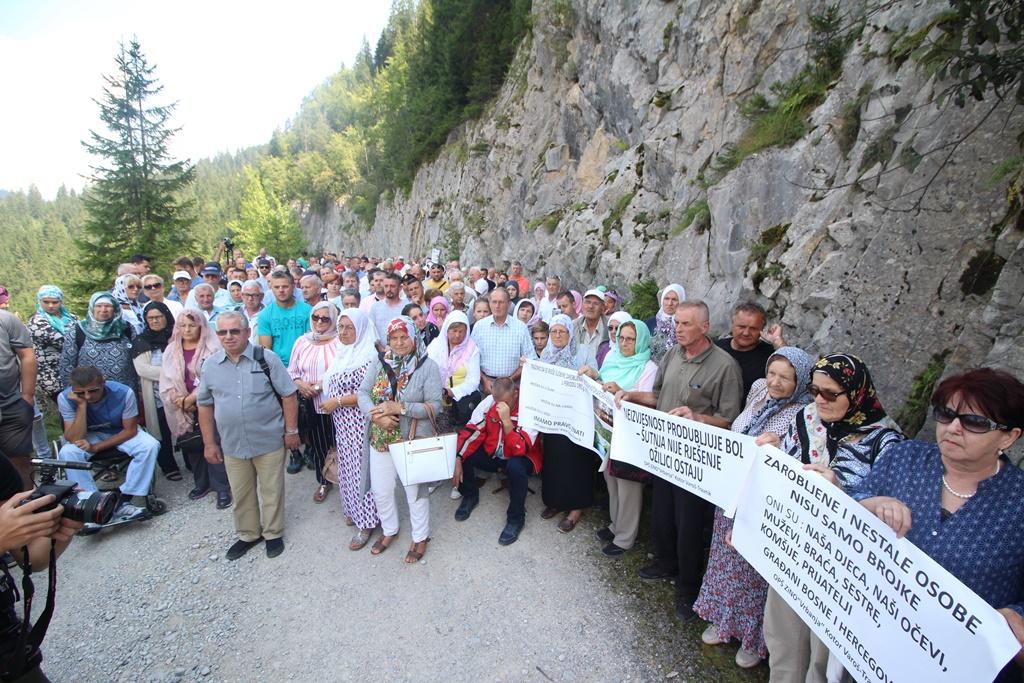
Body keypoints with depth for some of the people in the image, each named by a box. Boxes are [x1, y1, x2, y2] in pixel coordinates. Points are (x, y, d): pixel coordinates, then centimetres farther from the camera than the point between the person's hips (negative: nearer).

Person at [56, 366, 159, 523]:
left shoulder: (124, 392, -27)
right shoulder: (65, 398, -24)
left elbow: (130, 430, -17)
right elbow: (74, 439, -26)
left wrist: (95, 447, -25)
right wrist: (82, 405, -35)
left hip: (121, 433, -1)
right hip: (89, 435, 1)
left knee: (150, 446, -28)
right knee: (67, 453, -30)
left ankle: (122, 500, -21)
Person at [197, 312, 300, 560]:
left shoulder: (267, 358, -10)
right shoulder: (210, 365, 1)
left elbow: (288, 395, -6)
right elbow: (205, 405, 8)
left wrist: (291, 430, -6)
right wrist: (209, 443, 7)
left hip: (269, 440, -3)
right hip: (232, 444, 3)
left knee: (272, 490, 11)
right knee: (241, 493, 18)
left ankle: (273, 533, 32)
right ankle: (248, 534, 39)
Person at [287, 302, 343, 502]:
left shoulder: (340, 342, -9)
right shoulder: (302, 341, 6)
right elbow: (292, 371, 12)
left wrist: (322, 384, -16)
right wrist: (300, 383, -8)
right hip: (311, 405, 4)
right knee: (317, 445, 17)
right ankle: (323, 481, 36)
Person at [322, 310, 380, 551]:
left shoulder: (368, 355, -17)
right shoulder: (342, 353, 9)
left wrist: (336, 401, -18)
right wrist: (320, 388, 6)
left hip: (359, 422, -8)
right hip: (342, 422, 8)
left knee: (360, 467, 1)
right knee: (347, 466, 18)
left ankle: (366, 521, 15)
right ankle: (354, 510, 36)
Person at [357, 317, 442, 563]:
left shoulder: (428, 366, -12)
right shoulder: (379, 363, -1)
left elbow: (434, 406, -16)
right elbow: (363, 392, -3)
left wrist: (400, 407, -24)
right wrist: (376, 415, -21)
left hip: (414, 440, -4)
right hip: (381, 438, 4)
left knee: (415, 491, 12)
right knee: (380, 490, 17)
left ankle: (420, 537, 35)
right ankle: (389, 530, 44)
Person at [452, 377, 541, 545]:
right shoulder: (489, 402, -14)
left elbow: (520, 450, -34)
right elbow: (471, 432, -12)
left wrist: (506, 420, -42)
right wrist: (457, 461, -21)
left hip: (519, 457, -4)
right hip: (492, 453, 5)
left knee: (516, 467, -38)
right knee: (460, 453, -17)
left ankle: (516, 518, -12)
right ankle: (470, 495, 12)